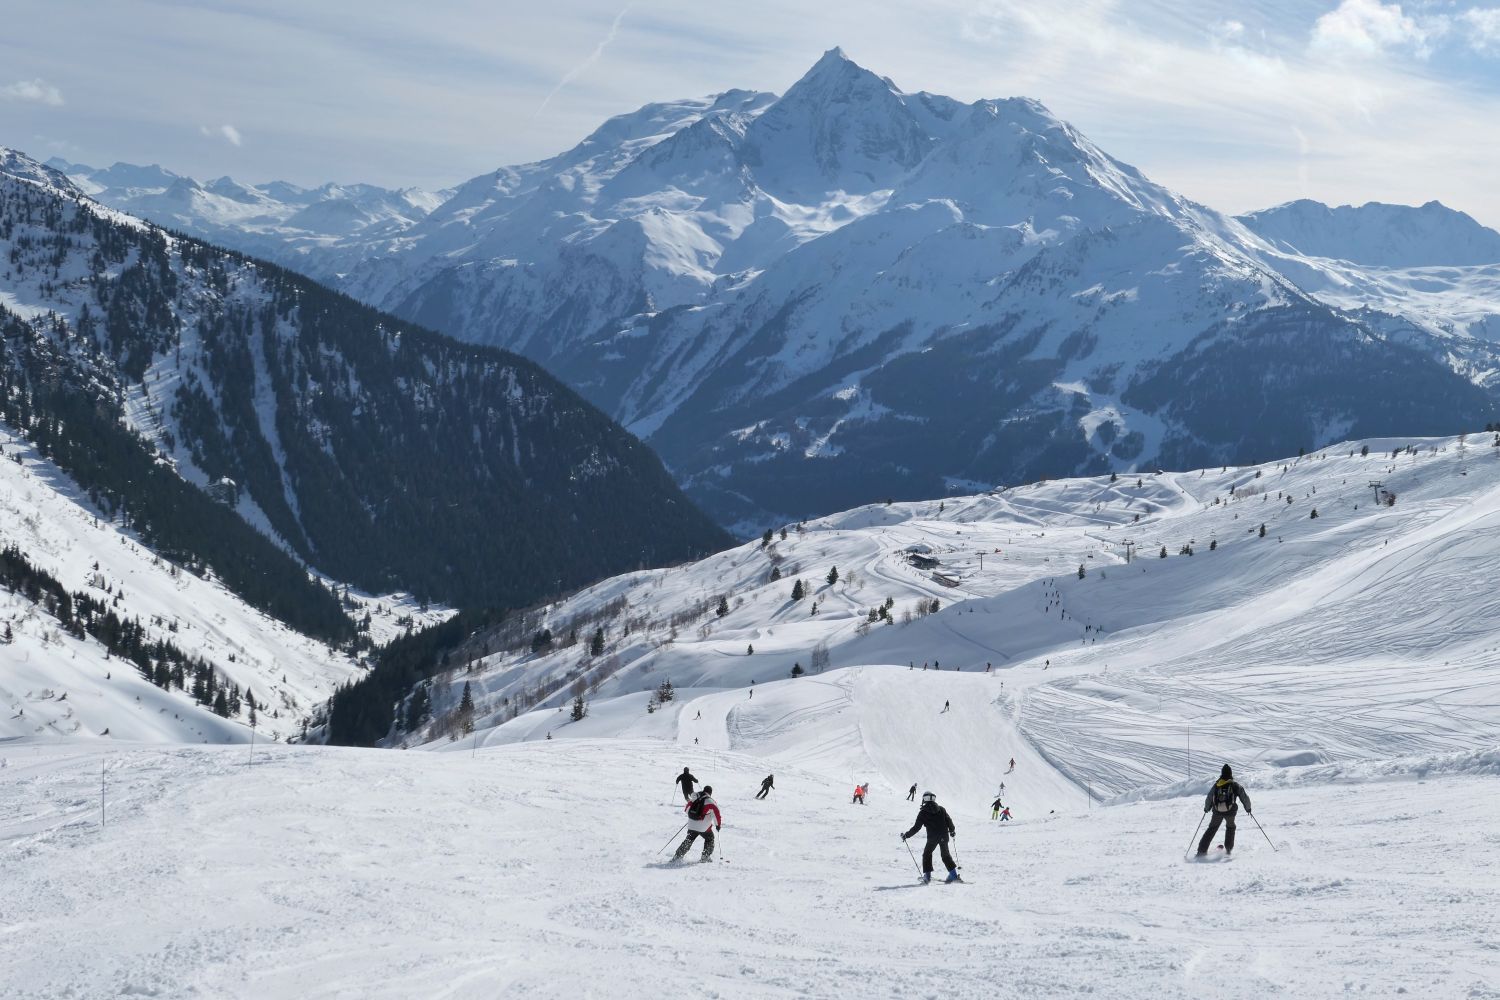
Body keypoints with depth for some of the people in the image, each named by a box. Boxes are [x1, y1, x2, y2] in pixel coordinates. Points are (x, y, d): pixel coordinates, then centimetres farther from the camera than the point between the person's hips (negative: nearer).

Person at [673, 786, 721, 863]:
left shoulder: (695, 798, 8)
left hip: (692, 825, 4)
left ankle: (677, 856, 13)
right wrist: (718, 824, 3)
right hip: (704, 827, -4)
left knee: (688, 840, 17)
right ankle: (705, 857, 15)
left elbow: (686, 809, 18)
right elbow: (716, 814, -10)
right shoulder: (711, 802, -7)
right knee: (710, 839, 20)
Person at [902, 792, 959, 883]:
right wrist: (952, 831, 26)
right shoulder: (941, 809, 6)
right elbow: (949, 821, 8)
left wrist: (906, 835, 7)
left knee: (927, 854, 15)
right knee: (945, 855, 18)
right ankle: (953, 873, 9)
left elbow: (916, 827, -3)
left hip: (932, 837, -3)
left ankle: (927, 875, 7)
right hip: (944, 836, 3)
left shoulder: (923, 812, -3)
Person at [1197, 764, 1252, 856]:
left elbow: (1209, 798, 10)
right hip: (1230, 811, -1)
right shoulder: (1235, 785, 2)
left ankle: (1202, 850, 5)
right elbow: (1244, 797, 6)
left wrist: (1207, 808, 28)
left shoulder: (1217, 785, 6)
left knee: (1212, 829, 15)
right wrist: (1248, 808, 24)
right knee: (1230, 827, 27)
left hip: (1217, 811, 1)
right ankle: (1228, 849, 19)